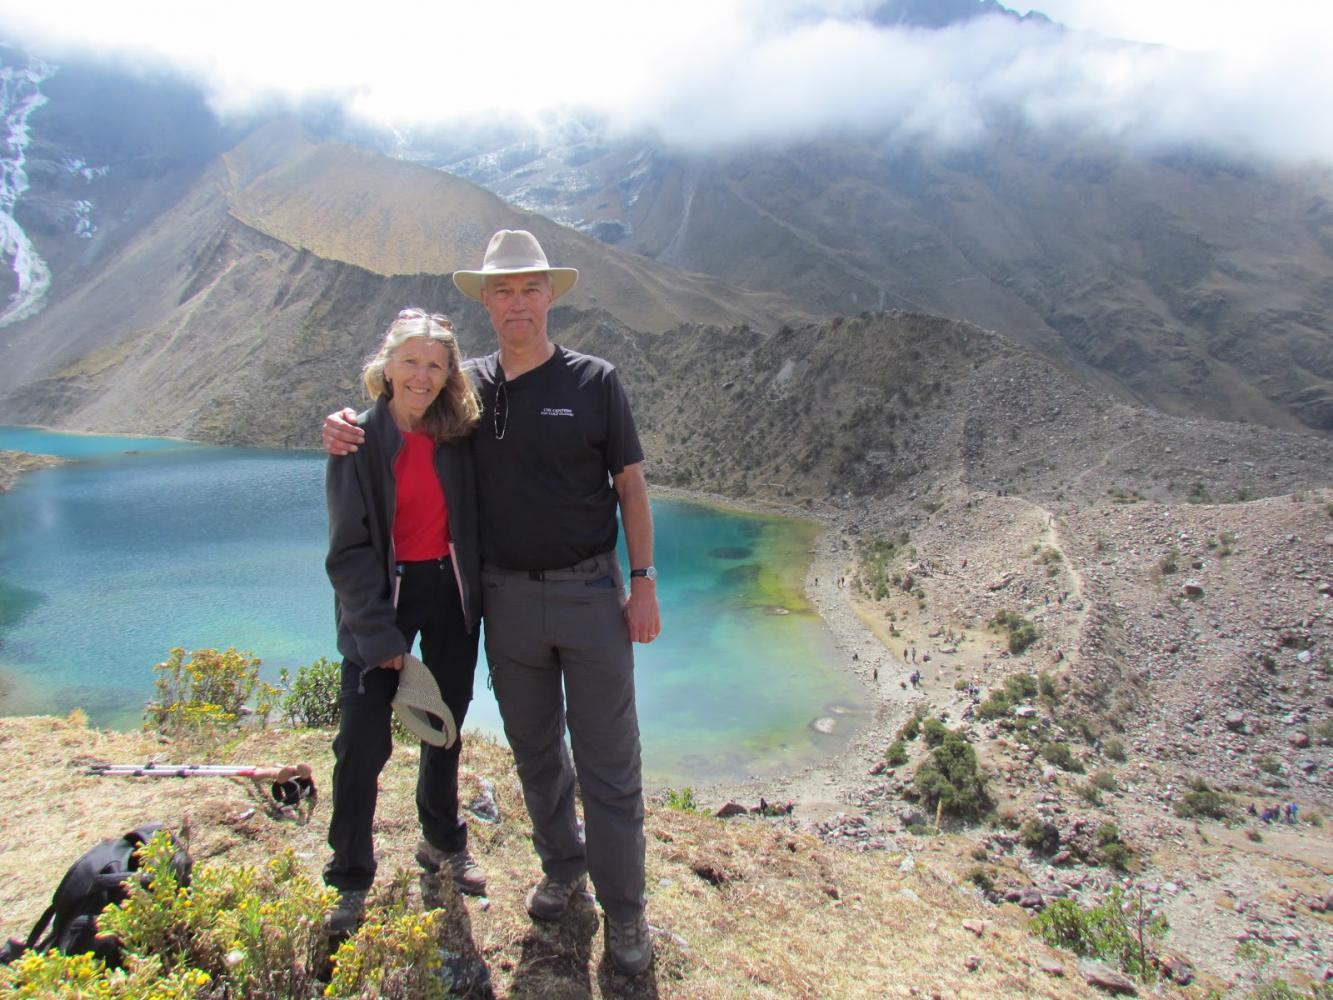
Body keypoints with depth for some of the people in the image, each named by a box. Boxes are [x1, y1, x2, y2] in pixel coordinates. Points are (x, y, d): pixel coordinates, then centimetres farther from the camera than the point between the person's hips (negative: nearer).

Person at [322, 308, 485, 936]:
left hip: (451, 593, 3)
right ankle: (350, 881, 16)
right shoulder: (360, 440, -8)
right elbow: (349, 548, -9)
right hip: (382, 596, -3)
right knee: (363, 743, -3)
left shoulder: (459, 435, 0)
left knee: (445, 727, 15)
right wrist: (380, 634, -13)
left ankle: (443, 843, 38)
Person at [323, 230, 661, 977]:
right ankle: (563, 869, 40)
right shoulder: (469, 386, 4)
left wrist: (644, 581, -7)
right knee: (535, 749, 18)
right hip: (508, 597, 4)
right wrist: (346, 424, -5)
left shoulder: (594, 381, -5)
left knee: (609, 759, 3)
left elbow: (631, 485, -2)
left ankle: (624, 909, 20)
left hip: (590, 592, -3)